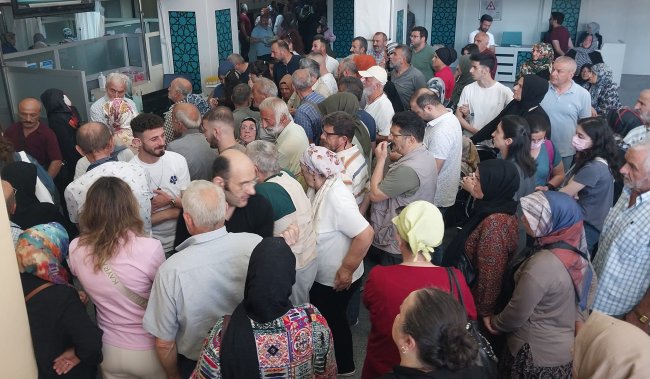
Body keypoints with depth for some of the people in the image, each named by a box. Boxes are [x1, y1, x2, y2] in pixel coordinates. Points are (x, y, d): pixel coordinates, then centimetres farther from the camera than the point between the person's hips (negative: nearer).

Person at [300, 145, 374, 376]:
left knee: (333, 321, 13)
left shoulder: (336, 198, -32)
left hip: (336, 279, -8)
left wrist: (347, 270, -27)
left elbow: (365, 234, -35)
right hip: (320, 275, 9)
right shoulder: (318, 188, -5)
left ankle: (344, 367, 38)